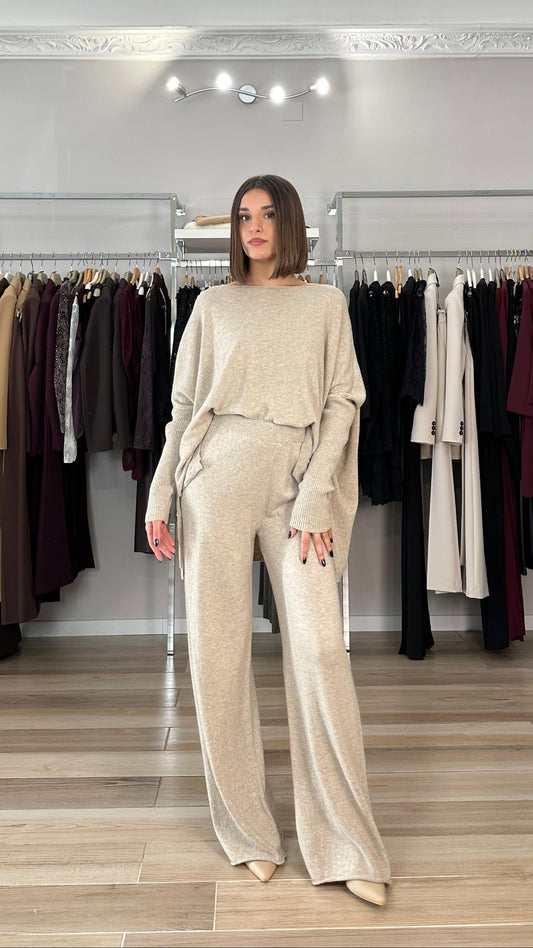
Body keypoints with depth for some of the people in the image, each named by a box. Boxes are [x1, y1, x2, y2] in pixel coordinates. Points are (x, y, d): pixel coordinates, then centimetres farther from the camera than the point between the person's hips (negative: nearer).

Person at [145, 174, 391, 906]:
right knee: (217, 652, 1)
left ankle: (345, 846, 3)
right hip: (217, 478, 2)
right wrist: (160, 496, 4)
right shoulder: (214, 304, 15)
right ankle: (249, 830, 16)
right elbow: (183, 403, 12)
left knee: (319, 649, -10)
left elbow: (342, 402, 4)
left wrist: (315, 495, -8)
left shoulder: (325, 303, 12)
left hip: (297, 482, -1)